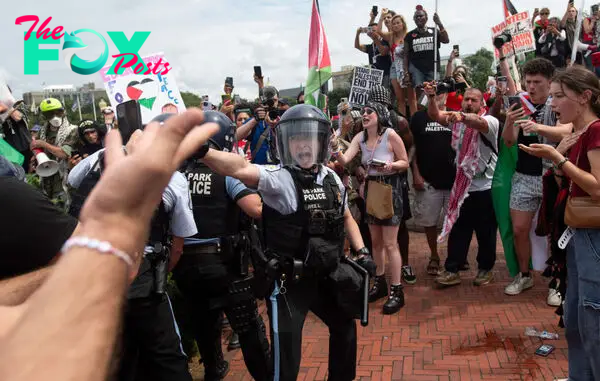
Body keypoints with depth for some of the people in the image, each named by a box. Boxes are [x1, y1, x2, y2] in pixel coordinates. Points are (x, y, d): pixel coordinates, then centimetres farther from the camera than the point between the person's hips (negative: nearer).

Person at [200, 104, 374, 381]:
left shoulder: (332, 178, 3)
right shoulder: (278, 178, -17)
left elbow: (345, 217, 19)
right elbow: (240, 169, -37)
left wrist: (361, 251, 9)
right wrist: (202, 150, -53)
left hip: (328, 276, 7)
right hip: (288, 282, -6)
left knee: (344, 327, 26)